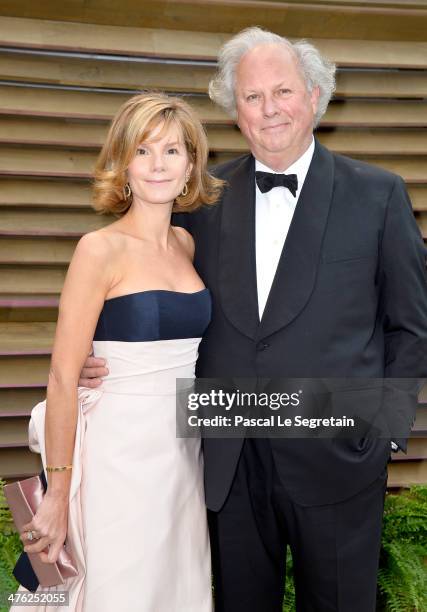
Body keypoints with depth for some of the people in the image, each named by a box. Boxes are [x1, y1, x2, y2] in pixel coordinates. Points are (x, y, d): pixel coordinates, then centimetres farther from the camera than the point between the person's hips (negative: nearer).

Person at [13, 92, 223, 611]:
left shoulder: (187, 244, 7)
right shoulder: (100, 249, -11)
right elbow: (63, 378, -12)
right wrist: (58, 493, -10)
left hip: (186, 449, 6)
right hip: (121, 452, -6)